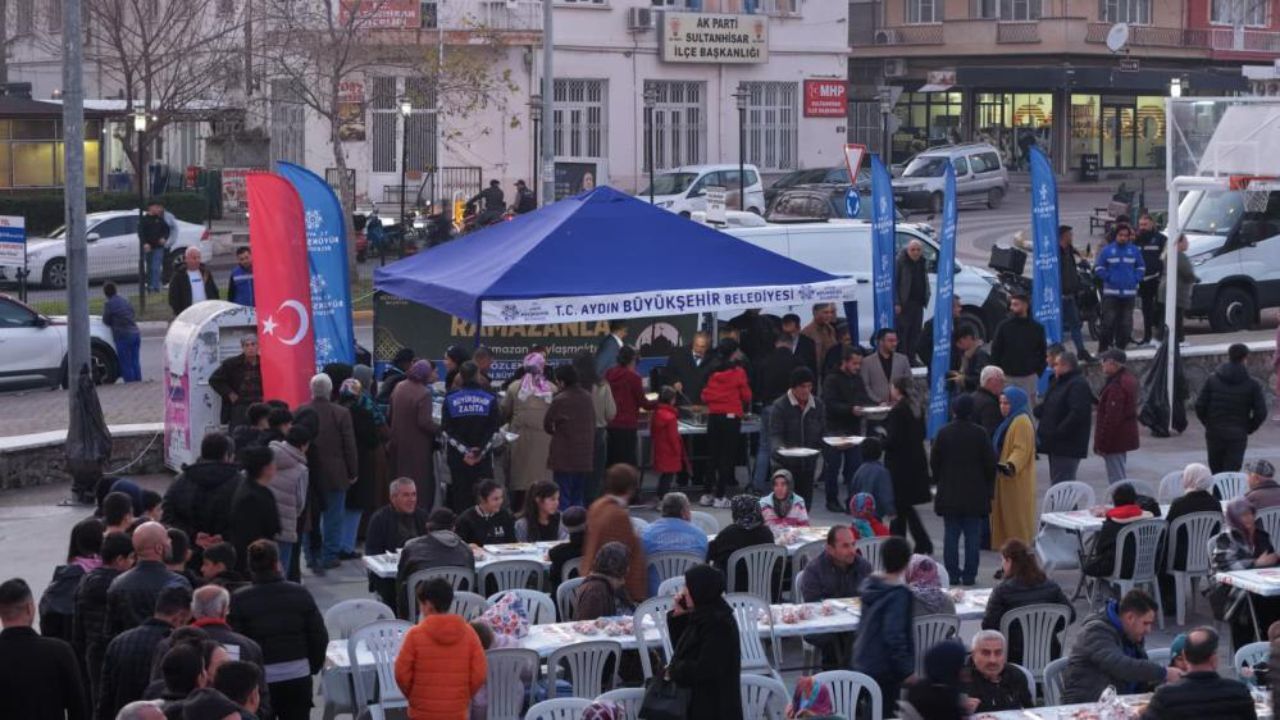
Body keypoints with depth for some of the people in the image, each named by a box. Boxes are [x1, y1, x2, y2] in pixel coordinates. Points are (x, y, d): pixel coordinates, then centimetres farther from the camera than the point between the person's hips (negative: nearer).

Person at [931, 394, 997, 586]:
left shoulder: (944, 433, -4)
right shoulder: (979, 433, -8)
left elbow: (934, 462, 2)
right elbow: (990, 463, -3)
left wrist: (940, 481, 18)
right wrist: (989, 488, 10)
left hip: (949, 493, 1)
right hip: (975, 495, -1)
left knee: (951, 535, 7)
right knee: (973, 536, 3)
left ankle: (952, 574, 6)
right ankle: (969, 575, 1)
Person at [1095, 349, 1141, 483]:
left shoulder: (1116, 386, -25)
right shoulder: (1128, 379, 8)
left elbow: (1111, 417, -26)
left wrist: (1101, 443, -20)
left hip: (1115, 439, -10)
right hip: (1126, 435, 11)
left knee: (1116, 478, -5)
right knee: (1121, 475, 21)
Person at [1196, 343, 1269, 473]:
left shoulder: (1212, 380, -1)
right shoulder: (1252, 384, -5)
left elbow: (1200, 406, -3)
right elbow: (1261, 413, -7)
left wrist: (1208, 424, 10)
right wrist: (1248, 429, 7)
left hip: (1214, 433, 2)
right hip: (1238, 436, -2)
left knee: (1216, 473, 14)